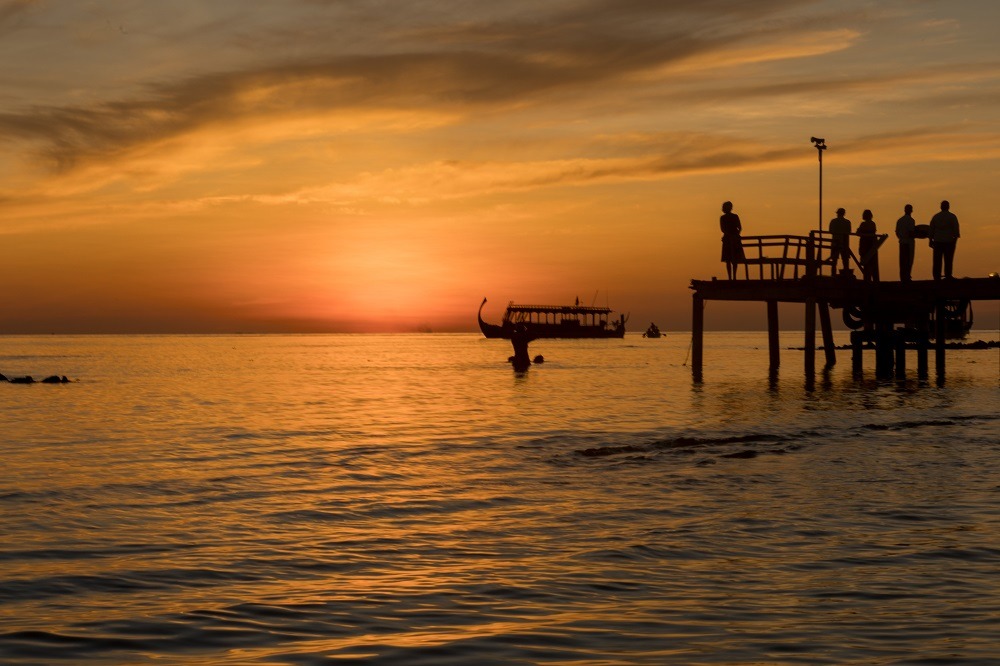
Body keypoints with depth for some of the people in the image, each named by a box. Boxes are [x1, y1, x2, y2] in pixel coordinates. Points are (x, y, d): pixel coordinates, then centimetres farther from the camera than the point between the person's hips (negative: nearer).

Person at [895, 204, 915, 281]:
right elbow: (911, 232, -17)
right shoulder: (911, 220, -11)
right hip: (909, 242, -6)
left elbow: (897, 232, 10)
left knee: (902, 260, 8)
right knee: (909, 260, -3)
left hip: (902, 242, 6)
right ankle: (907, 277, -9)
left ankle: (902, 277, 7)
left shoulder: (899, 220, 9)